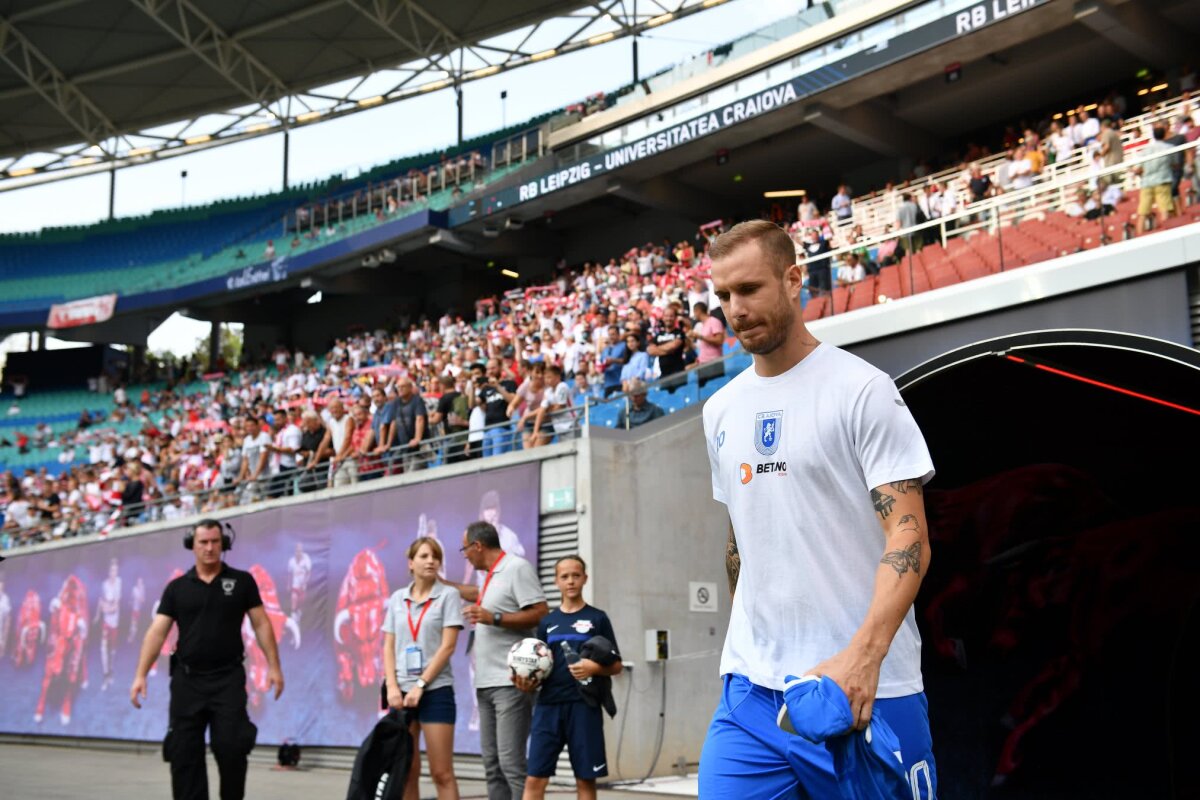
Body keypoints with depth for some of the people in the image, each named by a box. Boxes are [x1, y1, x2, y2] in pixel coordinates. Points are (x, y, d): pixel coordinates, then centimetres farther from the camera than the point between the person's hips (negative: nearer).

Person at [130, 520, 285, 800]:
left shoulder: (241, 581, 4)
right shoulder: (177, 588, 7)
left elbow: (261, 624, 4)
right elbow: (157, 632, 2)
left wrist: (273, 666, -4)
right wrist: (141, 675, -7)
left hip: (228, 677, -2)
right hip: (187, 679, 2)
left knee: (231, 745, -9)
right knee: (183, 751, 3)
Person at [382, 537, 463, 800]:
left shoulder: (448, 595, -1)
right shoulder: (397, 598, 10)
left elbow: (448, 646, -8)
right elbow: (389, 646, 9)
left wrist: (421, 685, -12)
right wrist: (392, 686, -5)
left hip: (435, 690, -4)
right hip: (401, 691, 4)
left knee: (441, 772, -4)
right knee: (406, 770, 6)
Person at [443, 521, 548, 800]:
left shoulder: (517, 567, -7)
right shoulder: (492, 575, 20)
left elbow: (541, 614, -16)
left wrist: (494, 617, -21)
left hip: (510, 682, -9)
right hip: (487, 683, 9)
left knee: (511, 762, -13)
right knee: (492, 763, 9)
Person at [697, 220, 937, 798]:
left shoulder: (862, 389, -7)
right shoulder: (721, 410, 11)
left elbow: (908, 534, -14)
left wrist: (863, 655, -26)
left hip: (864, 688, -4)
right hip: (750, 689, 5)